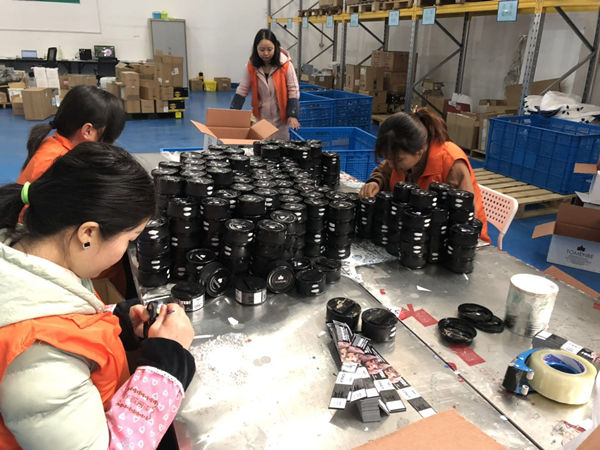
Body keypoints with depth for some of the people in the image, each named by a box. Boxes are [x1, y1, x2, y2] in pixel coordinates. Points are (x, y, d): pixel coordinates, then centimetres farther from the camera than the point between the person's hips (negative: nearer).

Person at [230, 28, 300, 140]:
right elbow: (242, 91, 1)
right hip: (260, 117, 2)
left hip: (280, 118, -2)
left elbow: (293, 91, -7)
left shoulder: (285, 65, -12)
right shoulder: (251, 66, -5)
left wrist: (292, 115, -15)